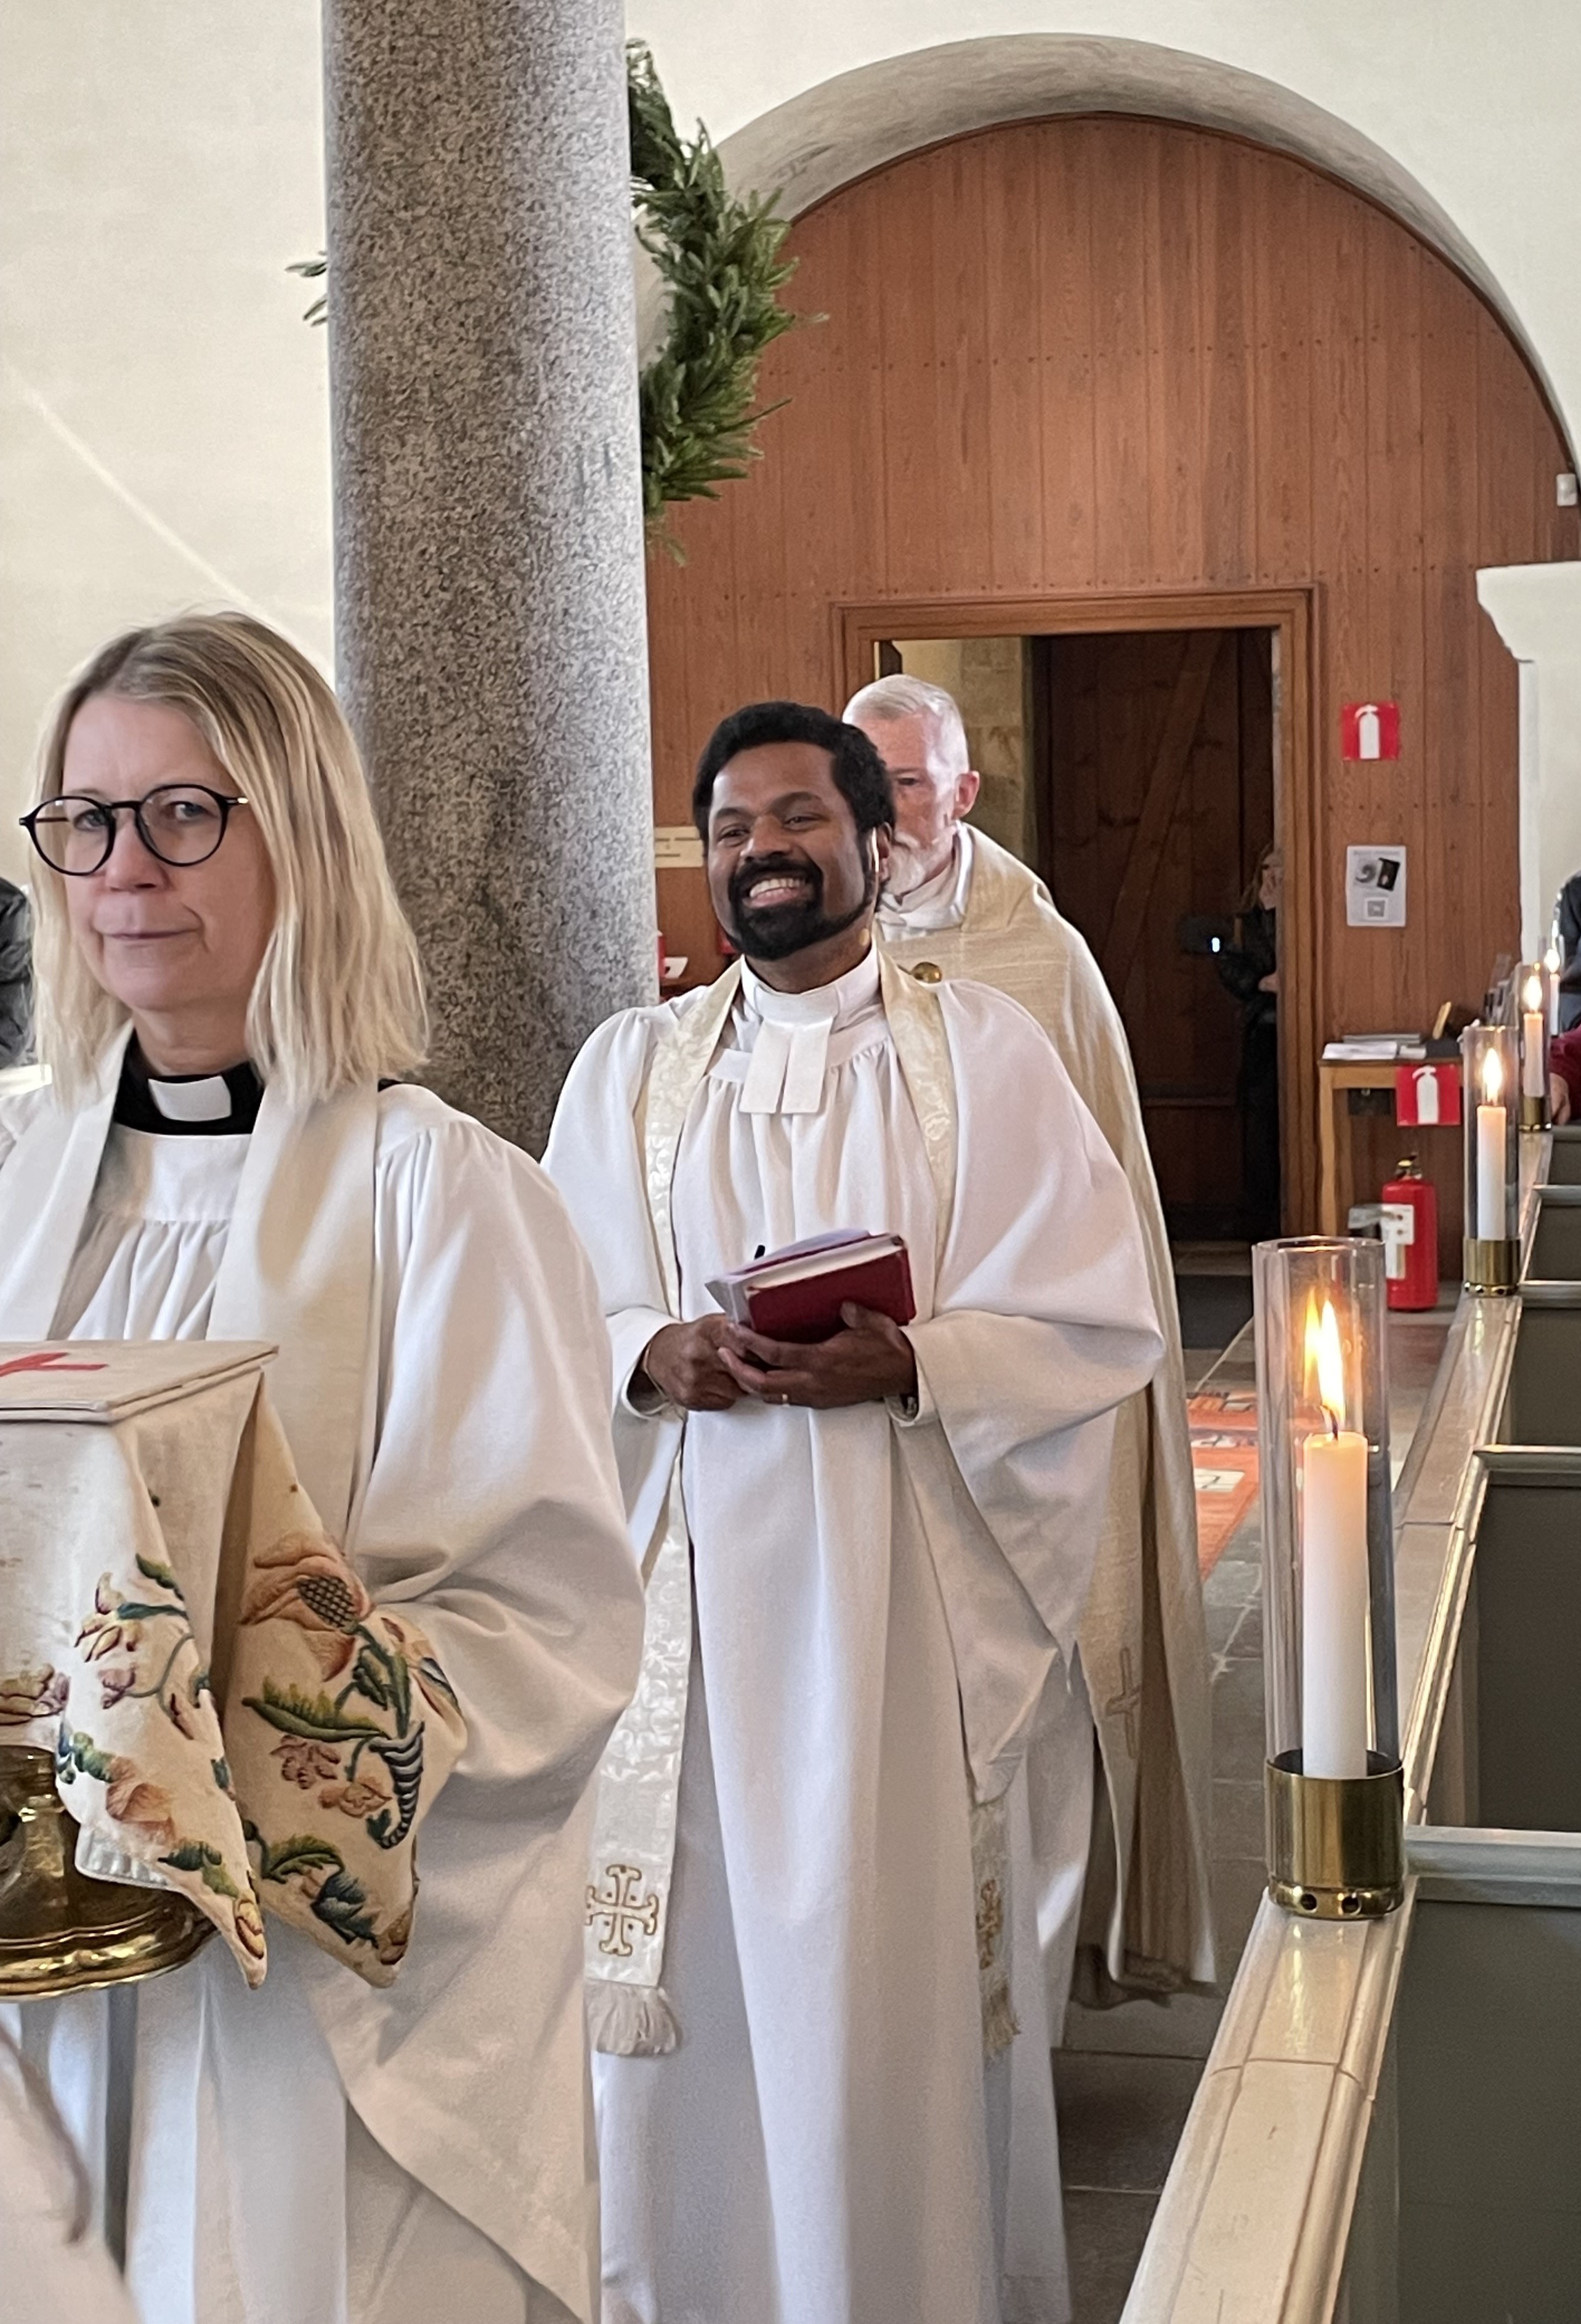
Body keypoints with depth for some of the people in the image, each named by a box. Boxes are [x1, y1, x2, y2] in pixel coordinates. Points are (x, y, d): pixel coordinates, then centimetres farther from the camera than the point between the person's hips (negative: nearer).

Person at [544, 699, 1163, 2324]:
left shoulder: (984, 1053, 3)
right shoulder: (629, 1066, 11)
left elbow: (1099, 1328, -3)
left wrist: (908, 1363, -19)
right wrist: (653, 1353, -14)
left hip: (901, 1595, -2)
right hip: (686, 1585, 2)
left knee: (891, 1981, 1)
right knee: (691, 1966, 4)